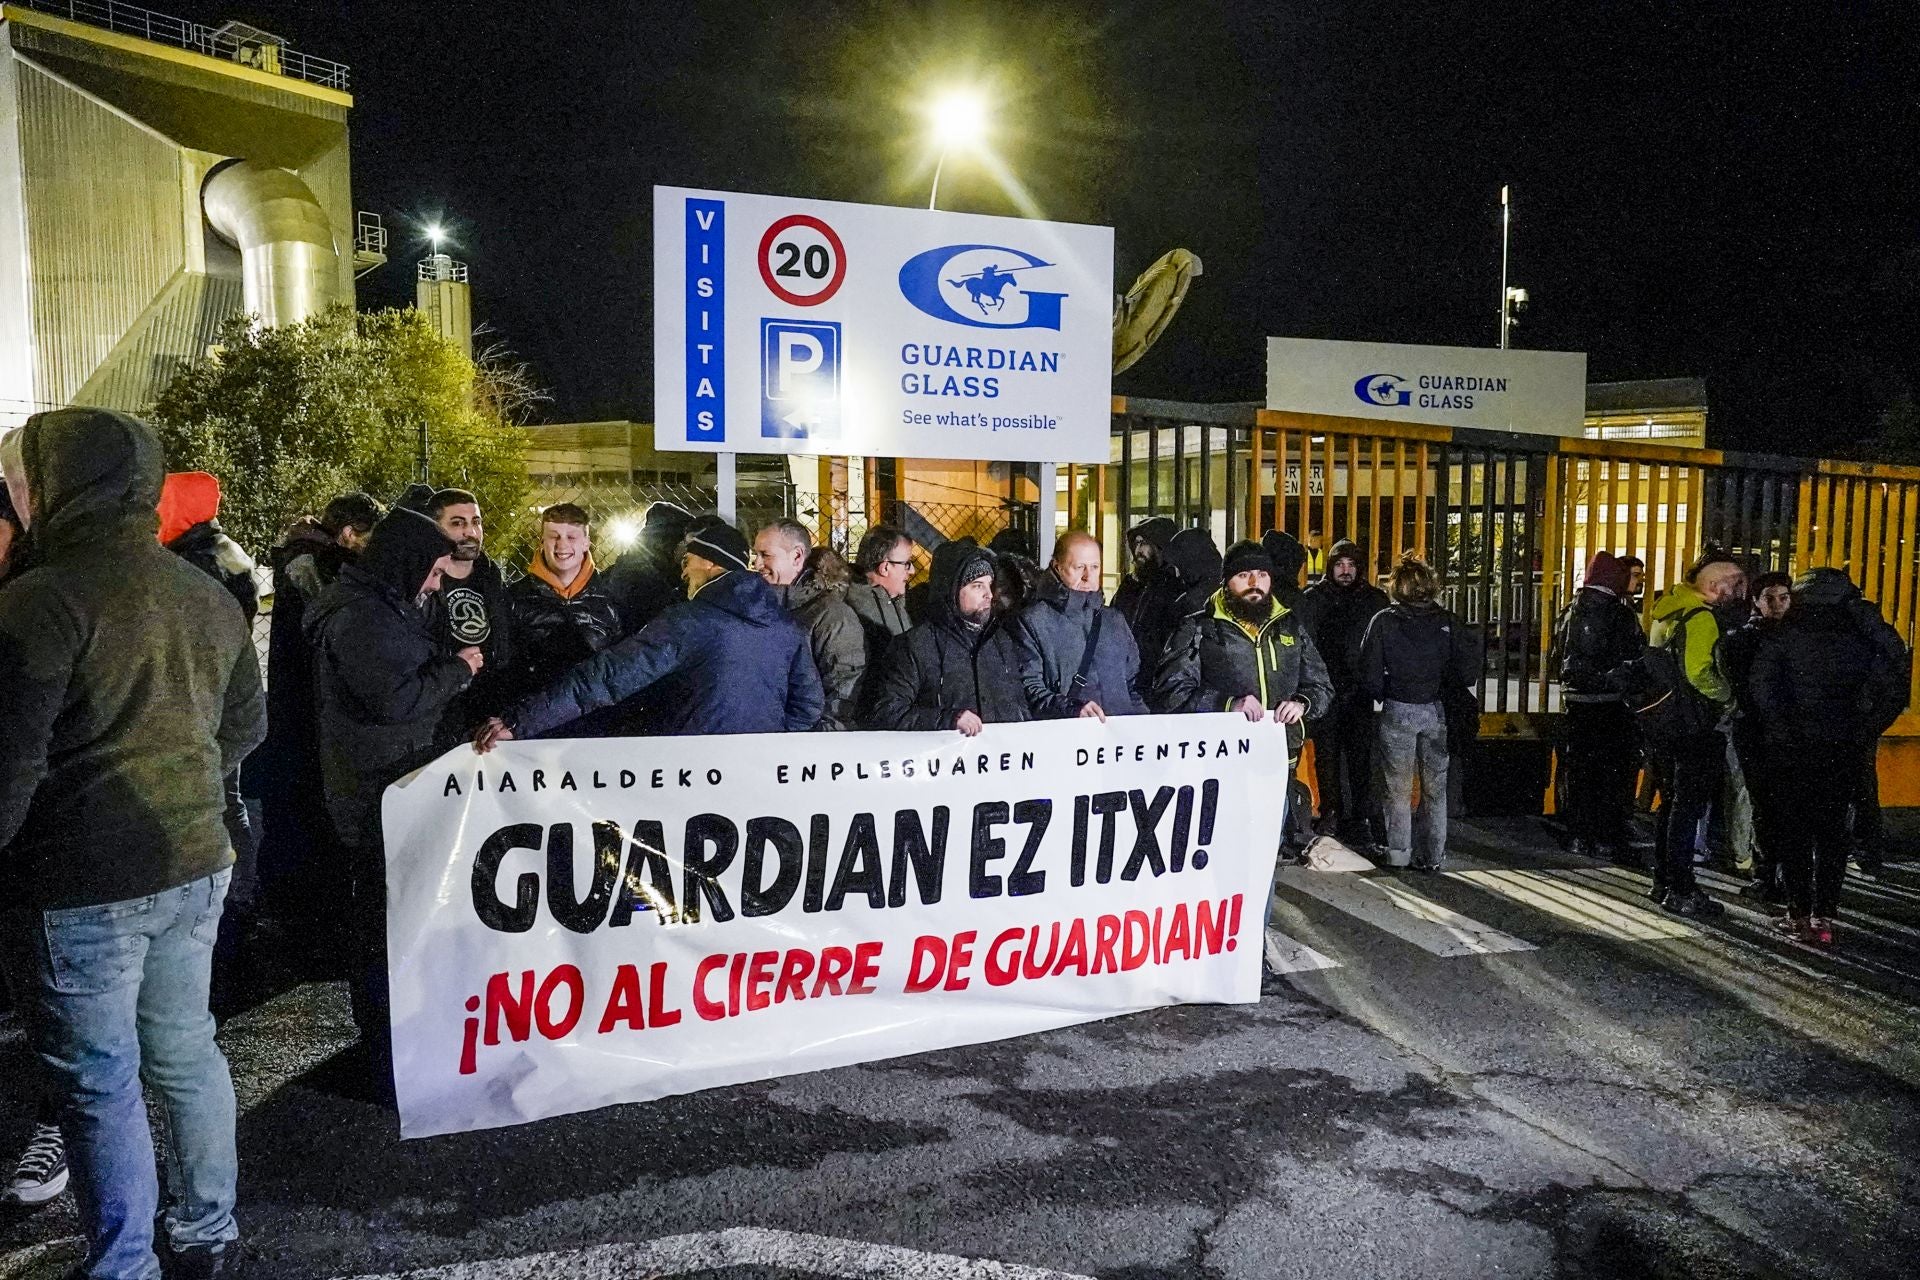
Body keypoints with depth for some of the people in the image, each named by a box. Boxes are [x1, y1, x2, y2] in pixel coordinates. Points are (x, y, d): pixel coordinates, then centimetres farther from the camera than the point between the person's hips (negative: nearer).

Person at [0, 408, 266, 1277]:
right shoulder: (209, 596, 8)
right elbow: (245, 727, 16)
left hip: (86, 884, -7)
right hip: (194, 862, 7)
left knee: (99, 1080, 7)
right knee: (185, 1051, 18)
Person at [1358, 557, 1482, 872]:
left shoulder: (1384, 621, -6)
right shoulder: (1446, 622, 0)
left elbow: (1370, 672, -8)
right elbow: (1471, 664, -4)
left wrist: (1379, 696, 10)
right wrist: (1445, 689, 10)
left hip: (1397, 712, -2)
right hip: (1436, 712, 2)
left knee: (1398, 789, 9)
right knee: (1435, 788, 12)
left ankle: (1398, 854, 11)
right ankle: (1433, 856, 16)